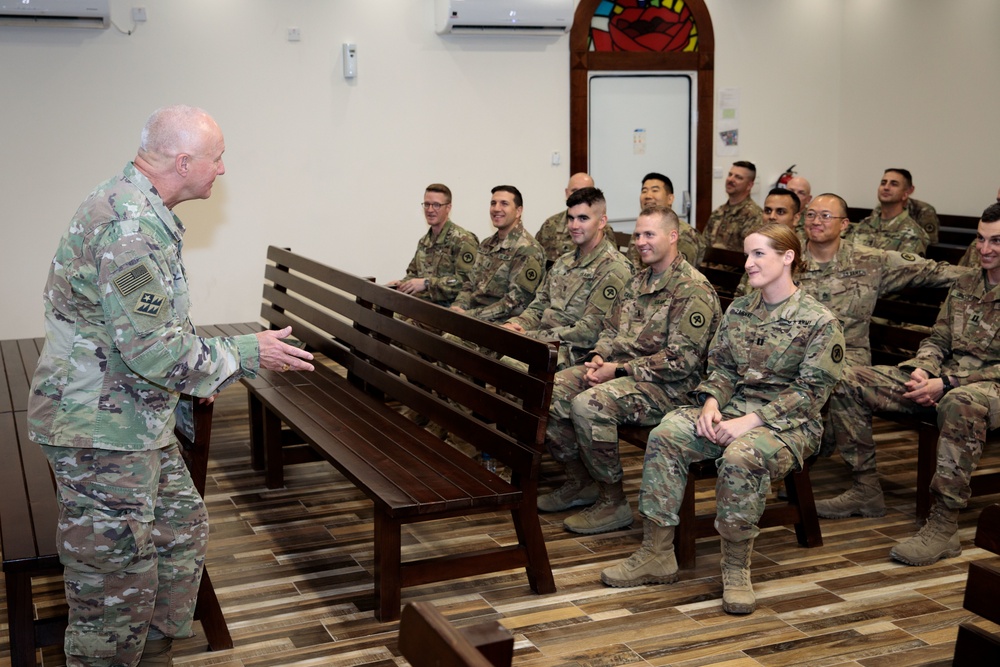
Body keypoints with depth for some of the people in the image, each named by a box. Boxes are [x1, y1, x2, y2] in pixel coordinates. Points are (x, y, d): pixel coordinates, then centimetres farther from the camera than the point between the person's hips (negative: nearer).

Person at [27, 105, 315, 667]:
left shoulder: (142, 211, 11)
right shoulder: (127, 225, -24)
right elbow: (154, 347, -26)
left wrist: (188, 376, 18)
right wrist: (248, 355, -15)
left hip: (141, 421, 11)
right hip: (101, 431, -11)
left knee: (183, 530, 22)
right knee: (117, 582, 1)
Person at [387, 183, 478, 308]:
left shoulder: (463, 240, -6)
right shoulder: (424, 241, 20)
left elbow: (466, 280, -17)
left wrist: (427, 283, -21)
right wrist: (401, 284, 7)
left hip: (447, 306, -7)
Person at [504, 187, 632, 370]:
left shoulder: (613, 269, -8)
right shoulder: (564, 262, 20)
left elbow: (590, 332, -16)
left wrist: (531, 336, -17)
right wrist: (514, 324, -1)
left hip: (576, 354, -8)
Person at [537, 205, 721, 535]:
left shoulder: (693, 290, -13)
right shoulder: (639, 281, 17)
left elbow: (680, 360, -20)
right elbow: (610, 329, 20)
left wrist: (620, 370, -20)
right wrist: (598, 357, -3)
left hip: (666, 386, -9)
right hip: (618, 368, 9)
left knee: (588, 404, -32)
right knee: (548, 391, -7)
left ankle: (613, 502, -15)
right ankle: (580, 482, 7)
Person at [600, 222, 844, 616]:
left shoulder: (820, 322, -7)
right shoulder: (738, 311, 12)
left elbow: (809, 392, -13)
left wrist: (750, 421, -22)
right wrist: (711, 402, -8)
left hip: (789, 422, -5)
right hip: (733, 408, 6)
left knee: (740, 457, -38)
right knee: (665, 436, -21)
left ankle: (736, 568, -20)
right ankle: (656, 554, -16)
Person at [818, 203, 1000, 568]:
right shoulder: (965, 286, 17)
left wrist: (946, 384, -21)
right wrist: (921, 370, -4)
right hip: (944, 380, 8)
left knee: (960, 404, -45)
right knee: (848, 381, -6)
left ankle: (943, 527, -40)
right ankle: (866, 489, -2)